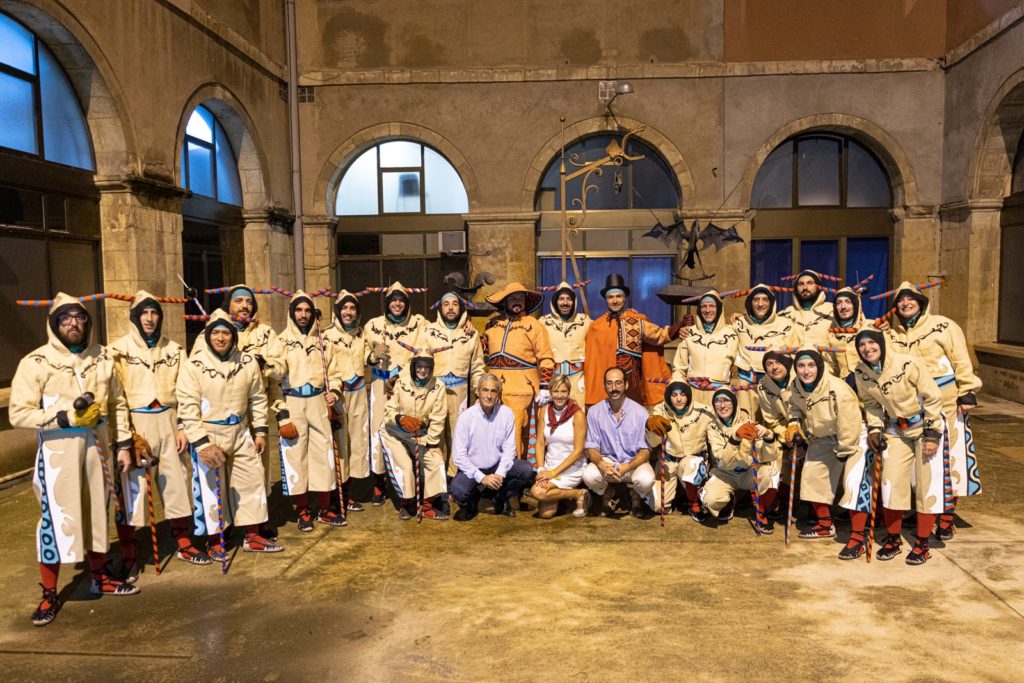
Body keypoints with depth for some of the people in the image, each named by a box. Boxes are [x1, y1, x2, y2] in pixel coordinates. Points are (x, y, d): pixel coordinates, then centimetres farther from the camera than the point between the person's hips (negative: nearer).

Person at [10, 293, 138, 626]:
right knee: (56, 518, -2)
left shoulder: (102, 358, 4)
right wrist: (66, 417, -19)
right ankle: (49, 595, 14)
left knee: (98, 511, 15)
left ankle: (99, 577, 33)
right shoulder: (36, 362, -9)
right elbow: (19, 413, -11)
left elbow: (118, 403, 13)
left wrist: (123, 443, 10)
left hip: (97, 446, 4)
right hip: (58, 449, -4)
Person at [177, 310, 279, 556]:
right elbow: (188, 407, -16)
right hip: (209, 436, -4)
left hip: (241, 434, 4)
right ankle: (213, 541, 25)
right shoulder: (194, 366, -14)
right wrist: (201, 443, -20)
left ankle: (253, 537, 25)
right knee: (212, 488, 7)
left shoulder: (248, 362, -2)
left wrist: (260, 431, 5)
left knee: (252, 481, 10)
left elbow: (257, 398, 7)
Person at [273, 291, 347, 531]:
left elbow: (333, 372, 19)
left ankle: (324, 509, 17)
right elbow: (275, 380, -6)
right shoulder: (281, 342, -1)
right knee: (295, 455, 0)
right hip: (293, 403, -4)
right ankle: (303, 511, 14)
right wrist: (282, 415, -11)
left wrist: (334, 391, -2)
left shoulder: (321, 342, 13)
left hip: (318, 402, 4)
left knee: (325, 453, 5)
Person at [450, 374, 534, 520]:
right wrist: (482, 478, -20)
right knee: (458, 490, -31)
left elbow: (509, 448, -6)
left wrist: (500, 474, -19)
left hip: (497, 465, 3)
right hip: (472, 468, -3)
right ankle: (470, 503, 9)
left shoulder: (506, 413, -8)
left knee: (526, 470, -20)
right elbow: (459, 456, -15)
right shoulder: (466, 417, -15)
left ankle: (500, 499, 8)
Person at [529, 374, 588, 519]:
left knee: (537, 491, -25)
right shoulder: (545, 411, 1)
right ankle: (560, 493, 20)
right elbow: (540, 443, 2)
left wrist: (554, 472, -17)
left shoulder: (577, 414, -14)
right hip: (549, 467, 4)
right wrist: (541, 469, -12)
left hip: (571, 469, -4)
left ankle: (579, 494, -4)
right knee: (545, 513, -10)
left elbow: (578, 451, -15)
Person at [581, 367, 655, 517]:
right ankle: (605, 494, 7)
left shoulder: (639, 412, -10)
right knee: (588, 475, -30)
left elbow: (645, 451, -10)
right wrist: (602, 465, -27)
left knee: (646, 479, -33)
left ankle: (636, 496, 7)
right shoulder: (594, 411, -6)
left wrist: (626, 468, -29)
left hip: (633, 462, -1)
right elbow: (592, 447, -4)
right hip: (606, 461, 1)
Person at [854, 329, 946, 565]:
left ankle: (922, 545, 12)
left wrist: (932, 434, -16)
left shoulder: (908, 364, -25)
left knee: (927, 485, -1)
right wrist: (874, 428, -6)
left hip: (925, 426, -4)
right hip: (895, 430, 4)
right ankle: (893, 540, 18)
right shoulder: (861, 373, -10)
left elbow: (933, 398, -17)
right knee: (891, 484, 1)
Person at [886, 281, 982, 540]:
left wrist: (968, 393, -8)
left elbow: (961, 362, -4)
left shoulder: (943, 326, -3)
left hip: (947, 402, -4)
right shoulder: (892, 334, 8)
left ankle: (946, 520, 9)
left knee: (948, 459, -1)